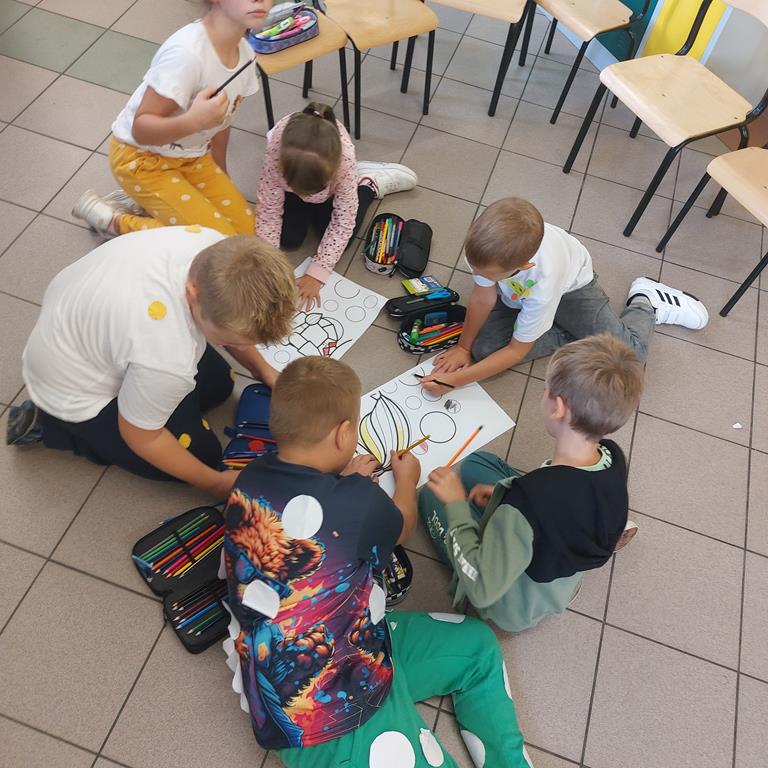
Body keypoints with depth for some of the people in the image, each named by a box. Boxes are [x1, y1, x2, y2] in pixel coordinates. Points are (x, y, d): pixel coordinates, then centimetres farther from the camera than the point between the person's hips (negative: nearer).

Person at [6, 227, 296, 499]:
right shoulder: (166, 356, -45)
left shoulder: (218, 251, -26)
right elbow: (140, 437, -23)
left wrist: (262, 370, -3)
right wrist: (215, 483, -12)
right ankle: (52, 424, 5)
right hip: (74, 392, -7)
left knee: (219, 383, 16)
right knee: (200, 452, 2)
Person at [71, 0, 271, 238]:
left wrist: (220, 182, 16)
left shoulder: (244, 53, -7)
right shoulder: (187, 52, -31)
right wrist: (193, 121, -47)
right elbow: (141, 129, -28)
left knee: (245, 229, 0)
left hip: (189, 156, 7)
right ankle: (113, 220, 2)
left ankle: (140, 204, 11)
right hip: (141, 157, -7)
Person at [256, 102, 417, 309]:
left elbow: (343, 220, -31)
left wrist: (317, 273, -32)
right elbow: (268, 213, -30)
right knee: (289, 239, -8)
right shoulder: (276, 151, -43)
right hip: (290, 177, 2)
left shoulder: (344, 157, -43)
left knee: (339, 236, -9)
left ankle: (370, 184, 14)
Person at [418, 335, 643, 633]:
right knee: (478, 461, 15)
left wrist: (456, 504, -27)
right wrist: (506, 494, -2)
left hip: (515, 606, -6)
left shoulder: (527, 500, -44)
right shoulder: (613, 458, -22)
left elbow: (483, 590, -34)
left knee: (431, 494, 11)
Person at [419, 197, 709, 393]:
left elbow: (517, 351, -31)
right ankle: (579, 336, 1)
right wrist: (464, 347, -11)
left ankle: (646, 302, 23)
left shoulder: (543, 283, -44)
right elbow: (483, 299, -20)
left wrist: (456, 380, -33)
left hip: (570, 285, -4)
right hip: (514, 294, 4)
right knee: (482, 347, -19)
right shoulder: (488, 244, -38)